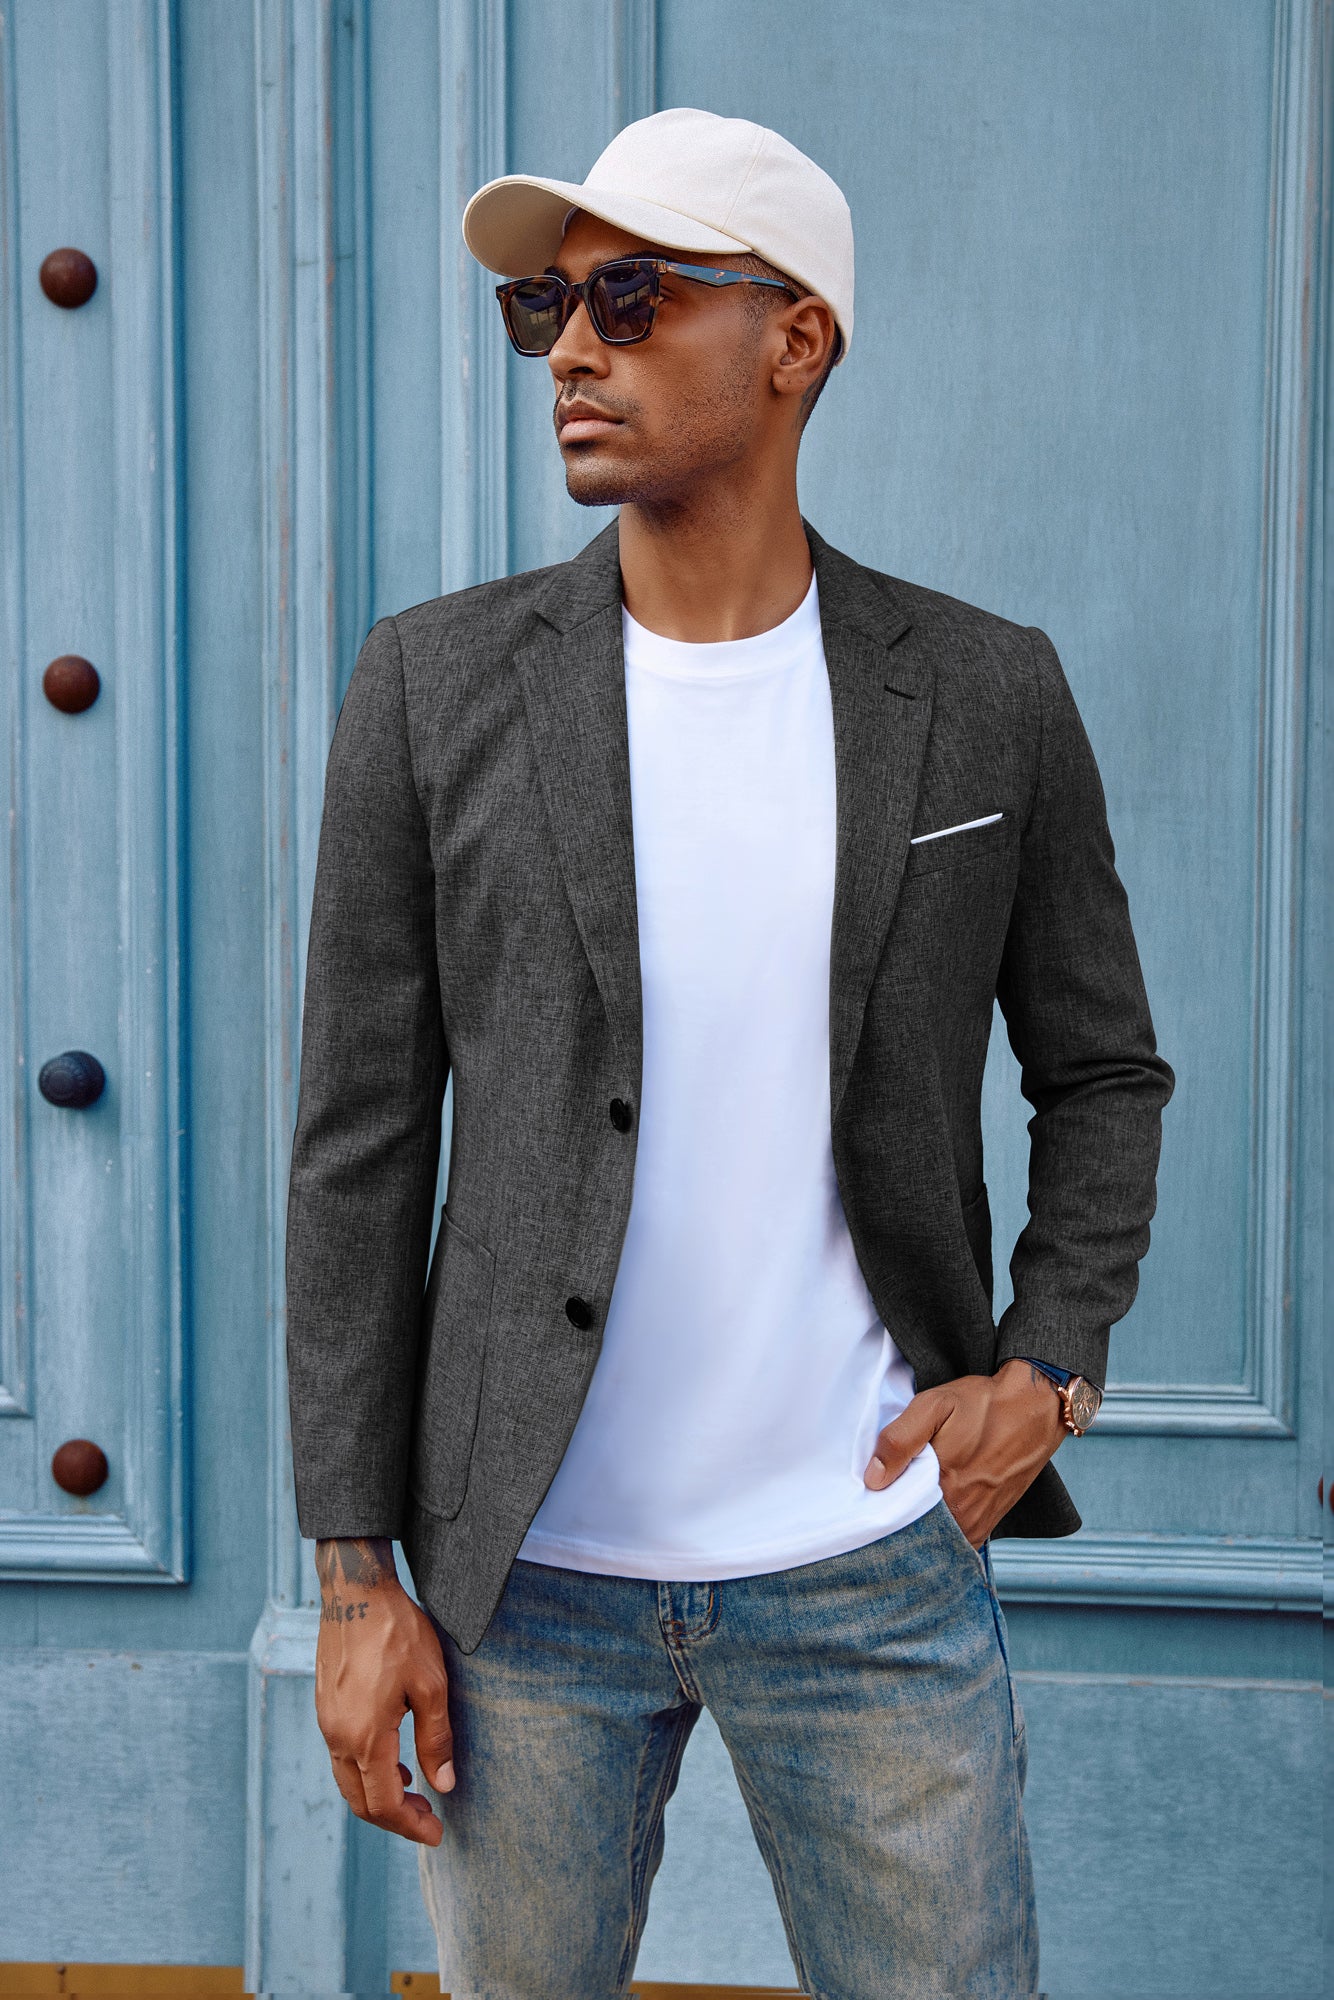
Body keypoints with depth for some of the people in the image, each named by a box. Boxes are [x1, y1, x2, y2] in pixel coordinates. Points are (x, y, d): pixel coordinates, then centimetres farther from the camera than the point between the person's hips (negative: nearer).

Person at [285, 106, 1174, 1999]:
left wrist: (1049, 1369, -3)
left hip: (873, 1572, 0)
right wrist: (355, 1570, -2)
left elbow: (1106, 1073, 12)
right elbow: (360, 1139, -1)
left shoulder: (987, 694, -1)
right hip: (524, 1570, 0)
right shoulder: (437, 683, -3)